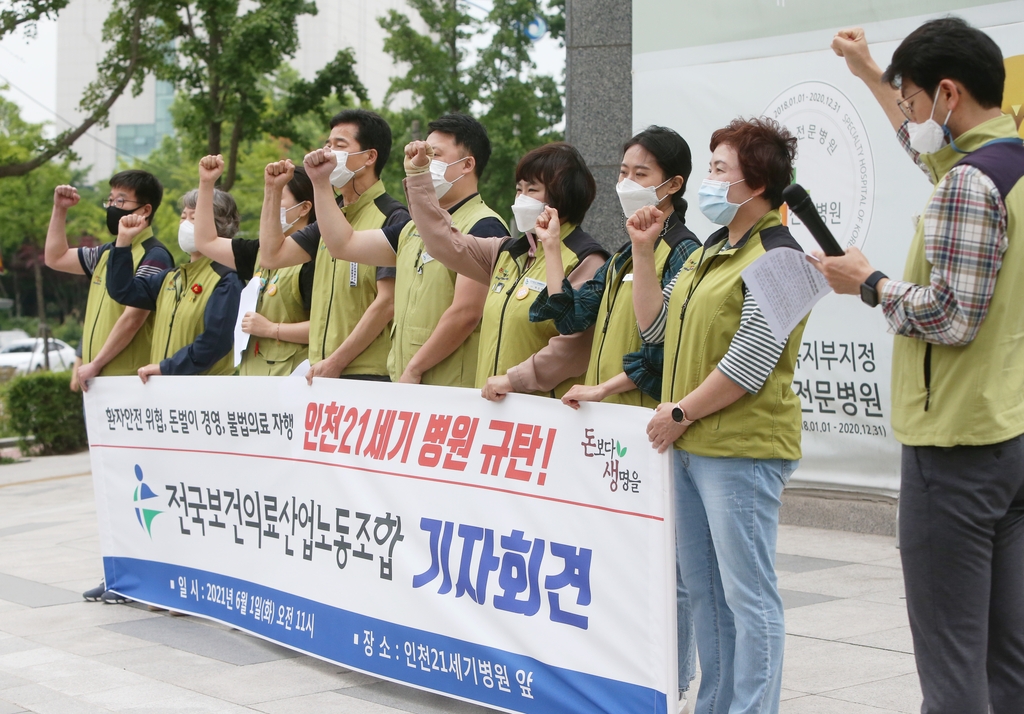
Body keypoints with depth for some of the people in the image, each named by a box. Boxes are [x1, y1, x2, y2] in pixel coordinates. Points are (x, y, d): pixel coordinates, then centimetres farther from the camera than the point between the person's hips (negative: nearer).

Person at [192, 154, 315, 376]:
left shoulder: (312, 260, -12)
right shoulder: (262, 252, 15)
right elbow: (206, 242, 24)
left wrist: (271, 329, -15)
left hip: (291, 374, -8)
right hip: (253, 371, 8)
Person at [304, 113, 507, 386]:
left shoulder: (483, 228, -10)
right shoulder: (416, 228, 19)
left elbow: (466, 313, -18)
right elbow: (344, 244, 25)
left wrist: (414, 369, -14)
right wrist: (320, 181, 21)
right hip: (404, 385, 8)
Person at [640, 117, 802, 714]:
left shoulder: (774, 257, -14)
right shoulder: (711, 251, 17)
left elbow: (747, 366, -19)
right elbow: (656, 325, 17)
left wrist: (680, 412, -12)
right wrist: (644, 251, 10)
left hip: (742, 451, -10)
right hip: (690, 445, 10)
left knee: (748, 596, -5)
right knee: (705, 590, 16)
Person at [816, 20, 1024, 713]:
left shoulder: (967, 183, -16)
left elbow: (951, 316, -20)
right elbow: (935, 148, 34)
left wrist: (870, 283, -5)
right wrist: (871, 74, 41)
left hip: (957, 443, -9)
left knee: (951, 657, -4)